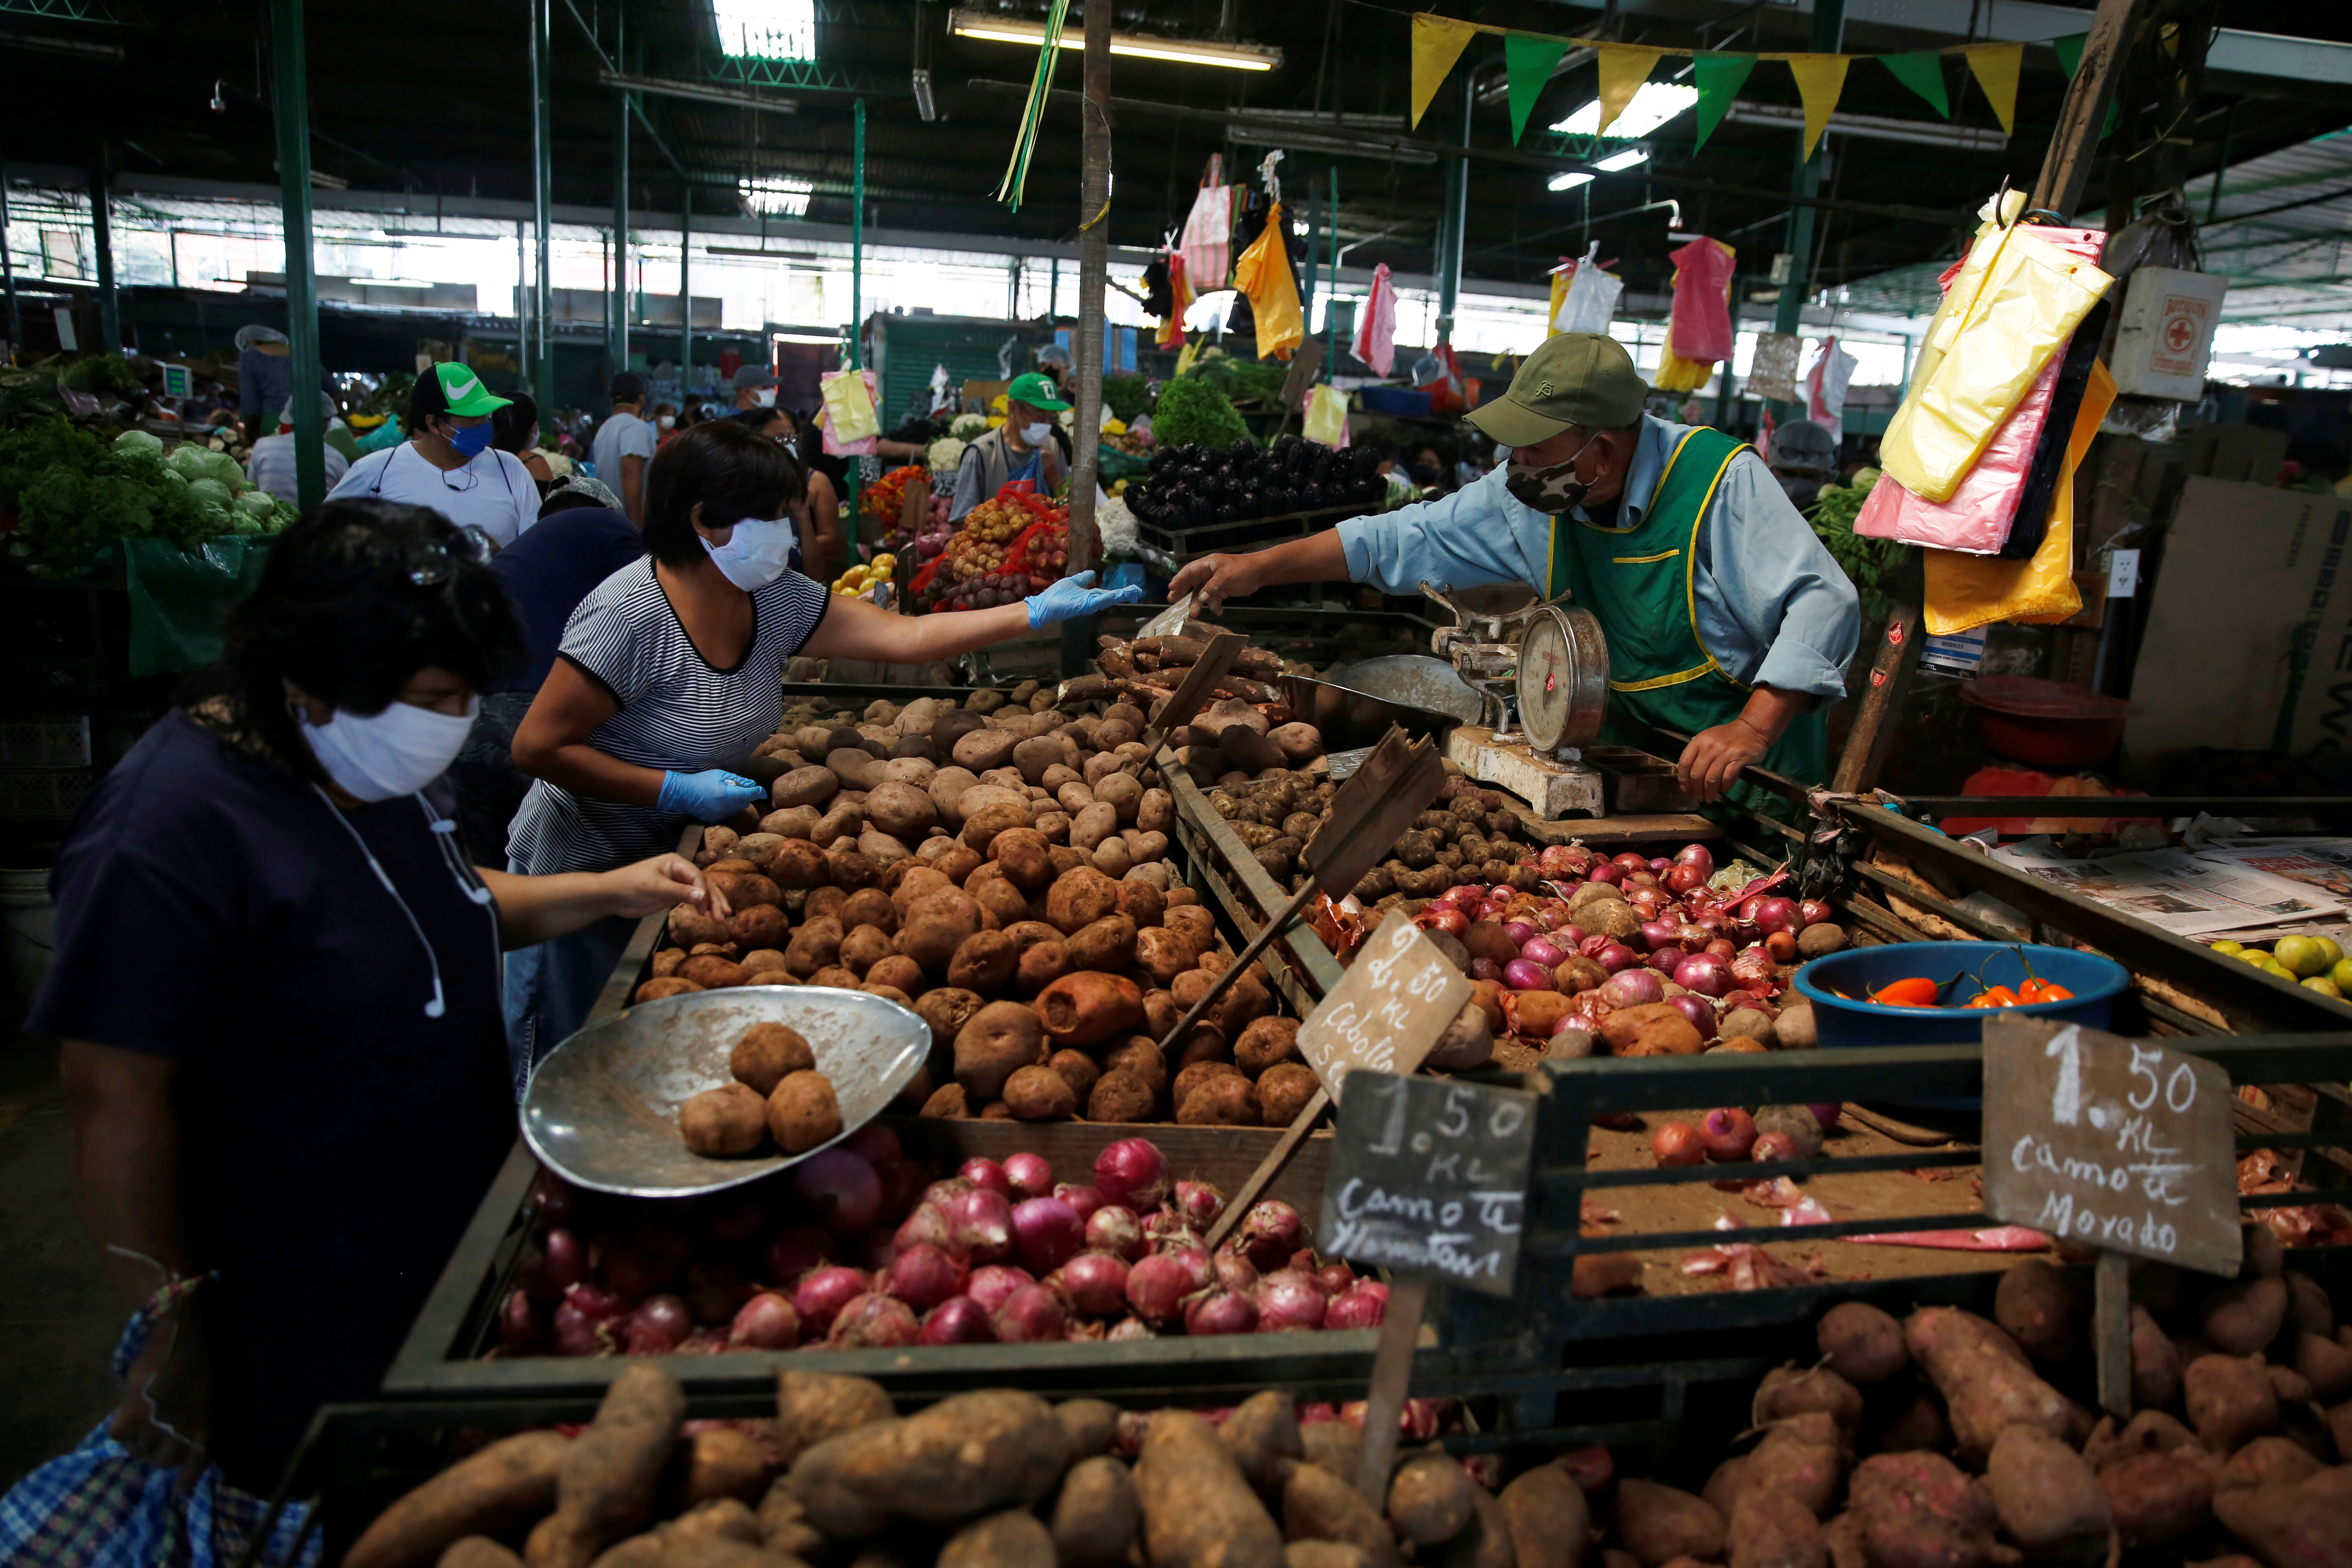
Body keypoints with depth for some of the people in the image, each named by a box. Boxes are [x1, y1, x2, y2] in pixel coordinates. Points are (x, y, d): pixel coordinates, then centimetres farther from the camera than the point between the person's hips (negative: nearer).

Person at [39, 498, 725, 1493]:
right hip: (307, 1325, -7)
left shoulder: (378, 764, 0)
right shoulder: (168, 834, -27)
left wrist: (605, 893, 1)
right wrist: (174, 1327, -14)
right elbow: (116, 1100, -22)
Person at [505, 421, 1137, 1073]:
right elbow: (537, 748, -22)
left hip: (683, 855, 6)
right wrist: (677, 791, -26)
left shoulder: (774, 599, -4)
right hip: (586, 871, -6)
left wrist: (1039, 610, -15)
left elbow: (903, 637, -9)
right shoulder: (631, 614, -25)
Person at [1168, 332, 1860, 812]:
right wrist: (1258, 568, -1)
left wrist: (1752, 730, -36)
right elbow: (1404, 540, 3)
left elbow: (1825, 603, -22)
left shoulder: (1721, 481, -19)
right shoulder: (1530, 499, -3)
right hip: (1635, 756, 5)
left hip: (1750, 780, -5)